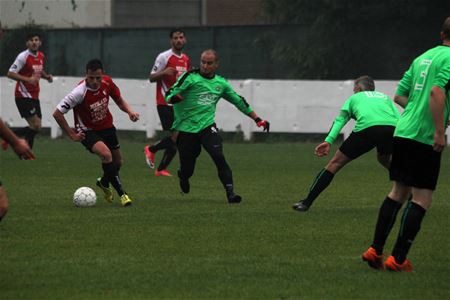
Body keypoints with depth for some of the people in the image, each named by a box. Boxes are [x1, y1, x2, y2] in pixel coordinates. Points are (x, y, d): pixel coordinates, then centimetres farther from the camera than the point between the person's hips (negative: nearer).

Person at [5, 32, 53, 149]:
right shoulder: (23, 56, -13)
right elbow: (10, 73, -17)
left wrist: (46, 76, 7)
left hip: (34, 96, 8)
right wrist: (28, 79, -27)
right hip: (24, 96, -8)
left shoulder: (41, 56, 10)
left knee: (36, 127, 6)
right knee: (36, 125, -16)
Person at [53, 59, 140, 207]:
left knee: (118, 162, 15)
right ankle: (121, 193, -21)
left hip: (107, 127, 6)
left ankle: (104, 182, 49)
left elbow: (119, 100, 5)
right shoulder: (79, 93, -29)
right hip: (88, 131, -6)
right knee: (106, 154, -31)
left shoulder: (107, 82, -15)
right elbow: (57, 113, -24)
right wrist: (72, 135, -18)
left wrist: (129, 111, -16)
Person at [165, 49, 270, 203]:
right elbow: (169, 96, -9)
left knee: (218, 156, -23)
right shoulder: (190, 78, -4)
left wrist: (257, 119, 19)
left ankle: (230, 192, -22)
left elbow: (239, 101, 19)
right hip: (185, 129, -2)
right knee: (187, 170, 2)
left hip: (207, 126, 2)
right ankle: (183, 177, 39)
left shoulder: (221, 83, 9)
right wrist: (174, 98, -34)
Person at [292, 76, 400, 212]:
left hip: (366, 128, -3)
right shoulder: (385, 97, 38)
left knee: (335, 163, 8)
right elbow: (398, 118, 22)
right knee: (384, 159, 36)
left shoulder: (354, 98, 31)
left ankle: (306, 203, 7)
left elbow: (340, 119, 15)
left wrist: (329, 140, 3)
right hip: (392, 127, 3)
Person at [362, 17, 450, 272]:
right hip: (425, 136, -8)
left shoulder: (422, 57, 17)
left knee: (398, 192, 16)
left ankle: (376, 250, 14)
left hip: (403, 133, 8)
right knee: (422, 198, -2)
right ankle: (398, 258, -5)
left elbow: (400, 96, 20)